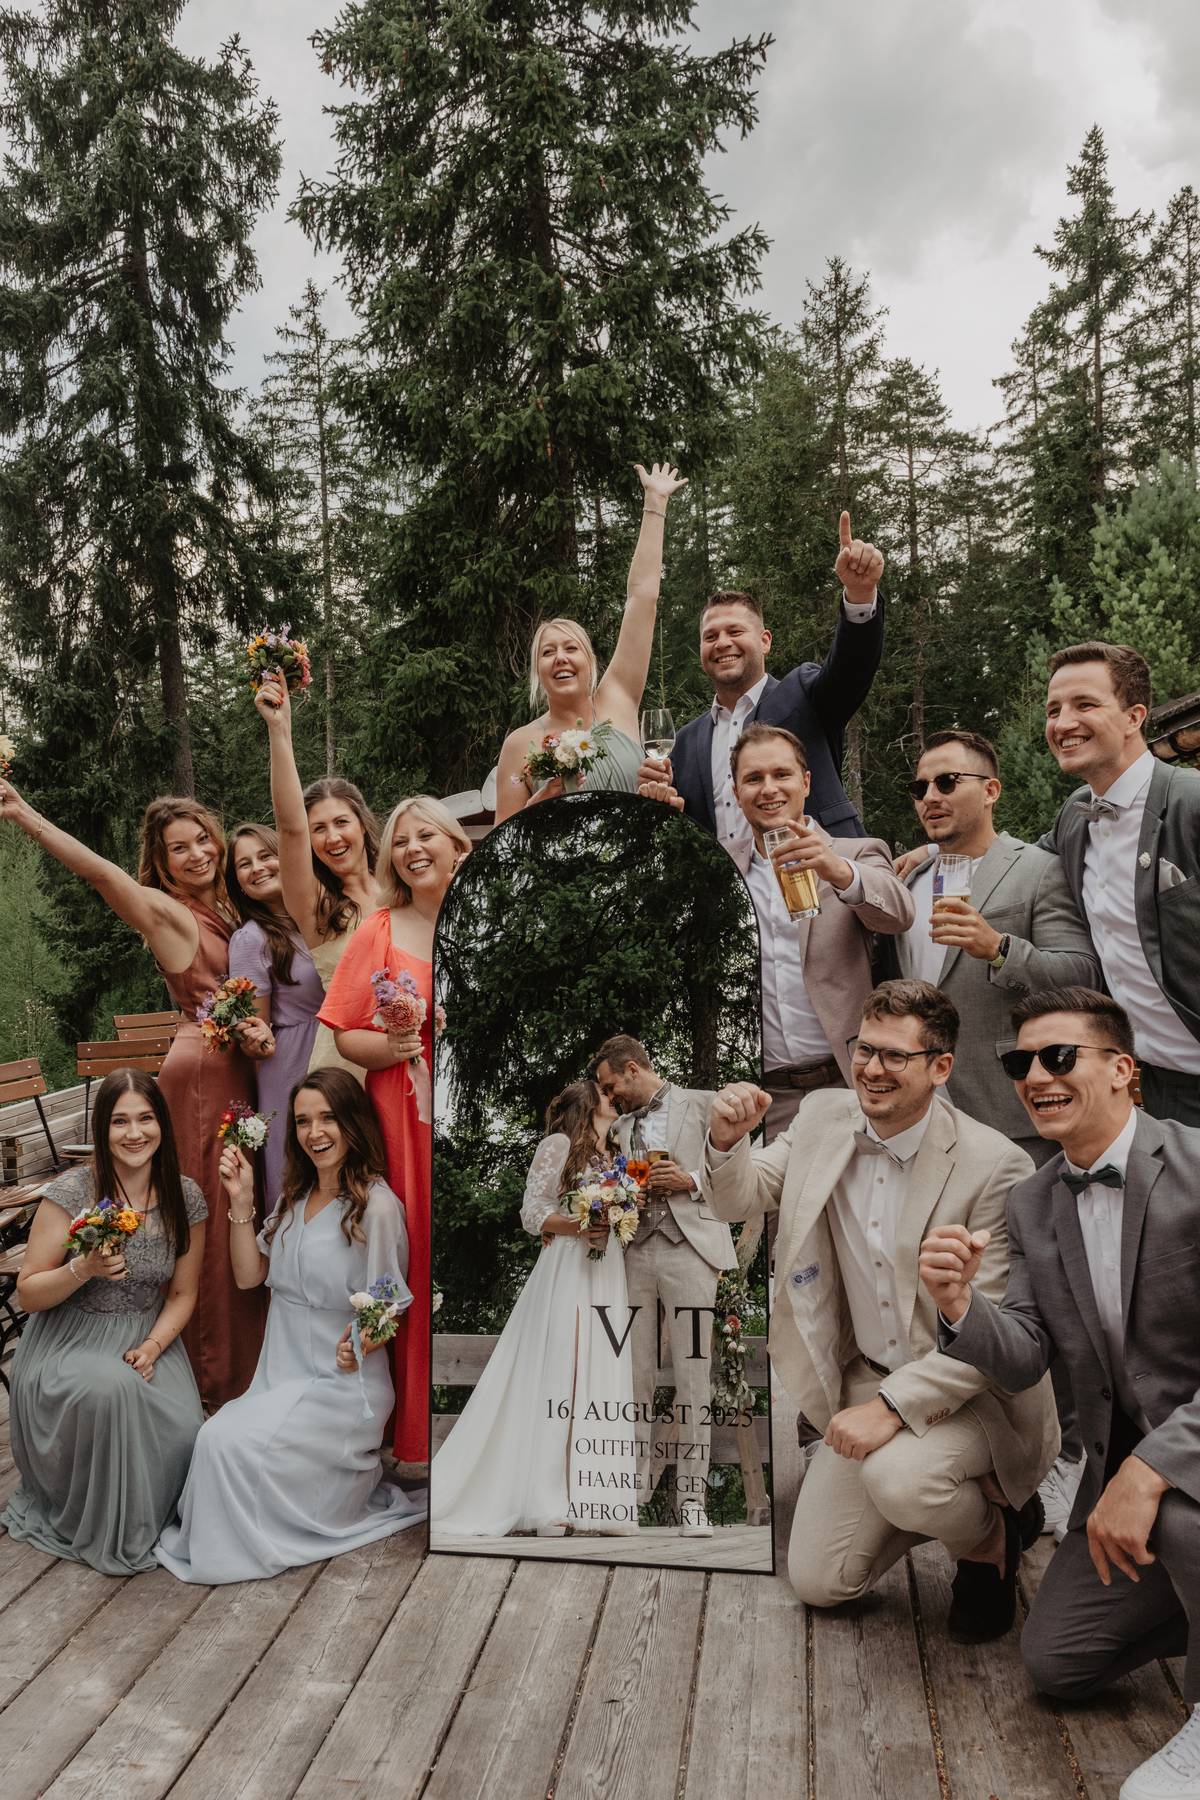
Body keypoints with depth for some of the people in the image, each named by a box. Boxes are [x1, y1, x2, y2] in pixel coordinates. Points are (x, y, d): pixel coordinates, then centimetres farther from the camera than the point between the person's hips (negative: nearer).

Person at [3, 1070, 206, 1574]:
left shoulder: (184, 1197, -3)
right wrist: (82, 1269, -26)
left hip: (149, 1341, 3)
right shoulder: (71, 1191, -14)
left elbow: (183, 1294, 6)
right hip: (69, 1345, -3)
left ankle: (148, 1520, 12)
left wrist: (153, 1347, -12)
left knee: (182, 1432, -24)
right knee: (111, 1387, -37)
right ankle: (106, 1533, -10)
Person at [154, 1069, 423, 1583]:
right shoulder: (293, 1198, 10)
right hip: (278, 1378, 7)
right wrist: (241, 1201, -2)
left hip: (341, 1384, -7)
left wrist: (362, 1343, -29)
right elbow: (248, 1275, 7)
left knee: (228, 1441, -21)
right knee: (218, 1439, -16)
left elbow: (389, 1311, -9)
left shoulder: (376, 1205, -14)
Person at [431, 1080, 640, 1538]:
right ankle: (548, 1505, -6)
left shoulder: (609, 1158, 22)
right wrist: (581, 1226, -19)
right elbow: (533, 1213, -7)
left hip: (606, 1276, 7)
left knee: (600, 1381, 2)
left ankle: (590, 1501, 4)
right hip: (566, 1272, -7)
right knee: (557, 1376, -9)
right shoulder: (559, 1144, 1)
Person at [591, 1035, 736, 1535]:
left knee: (692, 1378, -3)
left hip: (687, 1249, -4)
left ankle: (691, 1497, 3)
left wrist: (691, 1181, -11)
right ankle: (637, 1487, 13)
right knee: (634, 1377, 3)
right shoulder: (620, 1126, 21)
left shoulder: (701, 1105, 6)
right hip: (633, 1254, 5)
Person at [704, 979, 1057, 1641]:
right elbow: (739, 1200, 1)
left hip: (974, 1390, -5)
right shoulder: (824, 1118, -6)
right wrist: (727, 1141, -22)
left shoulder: (995, 1165, -23)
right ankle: (937, 1501, 29)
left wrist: (894, 1406, -28)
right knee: (818, 1581, 4)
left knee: (897, 1480, -35)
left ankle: (990, 1536, 1)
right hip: (866, 1382, 5)